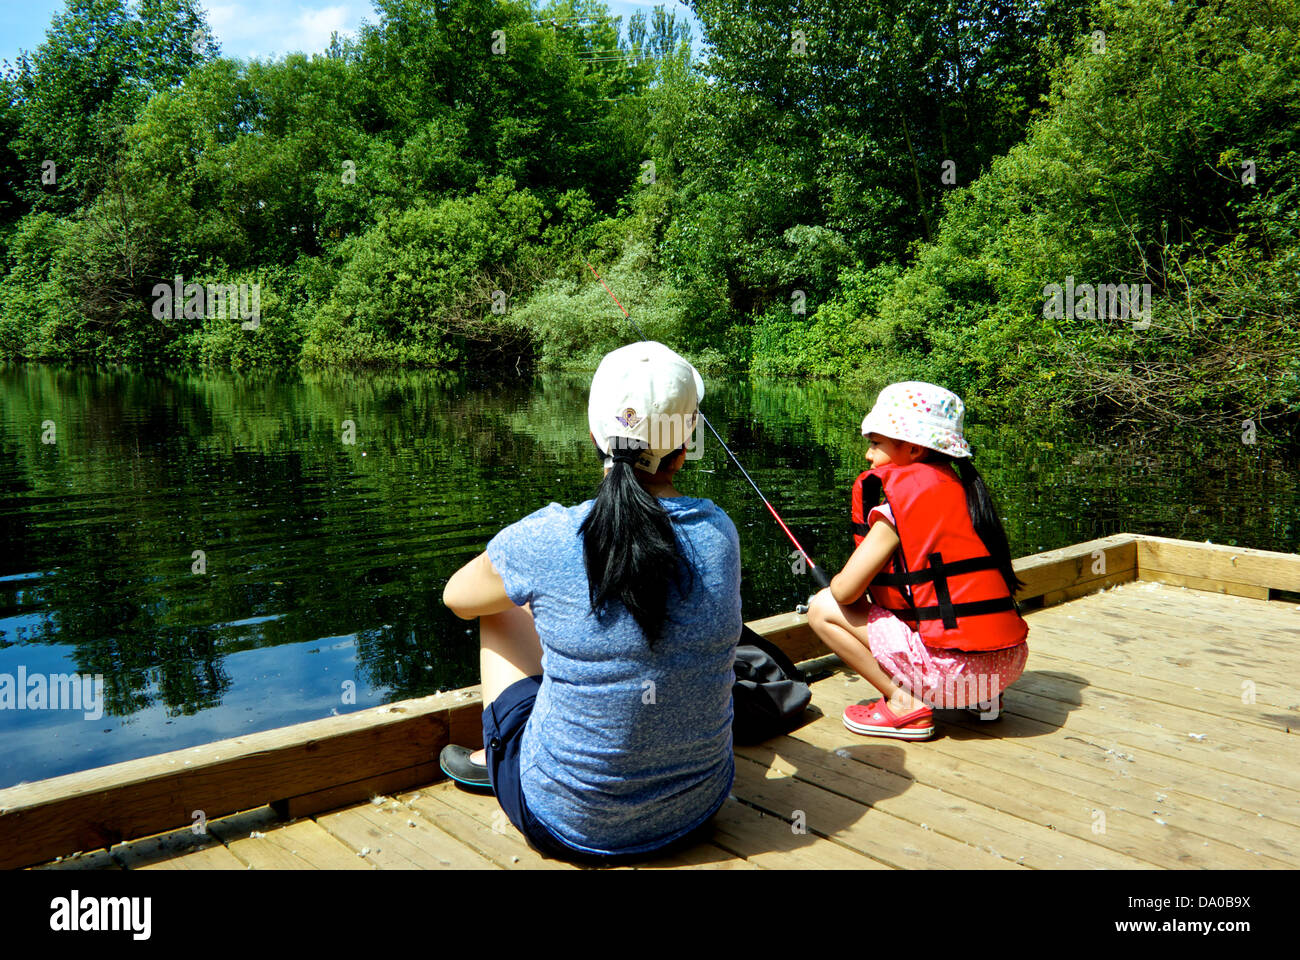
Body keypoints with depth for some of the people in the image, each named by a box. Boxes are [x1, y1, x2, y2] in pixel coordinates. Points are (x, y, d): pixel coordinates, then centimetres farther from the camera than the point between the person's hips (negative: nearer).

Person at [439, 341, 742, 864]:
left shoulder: (545, 540, -21)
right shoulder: (719, 532, -10)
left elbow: (457, 597, 2)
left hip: (567, 825, -3)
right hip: (697, 807, 4)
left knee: (502, 610, 17)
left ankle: (499, 759, 43)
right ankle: (497, 760, 47)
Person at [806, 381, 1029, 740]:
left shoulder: (900, 505, -10)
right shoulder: (960, 488, 11)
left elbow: (846, 591, -10)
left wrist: (836, 582, 14)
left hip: (955, 668, -8)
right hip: (1010, 663, 8)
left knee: (823, 609, 1)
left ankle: (904, 705, -2)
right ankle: (981, 696, 20)